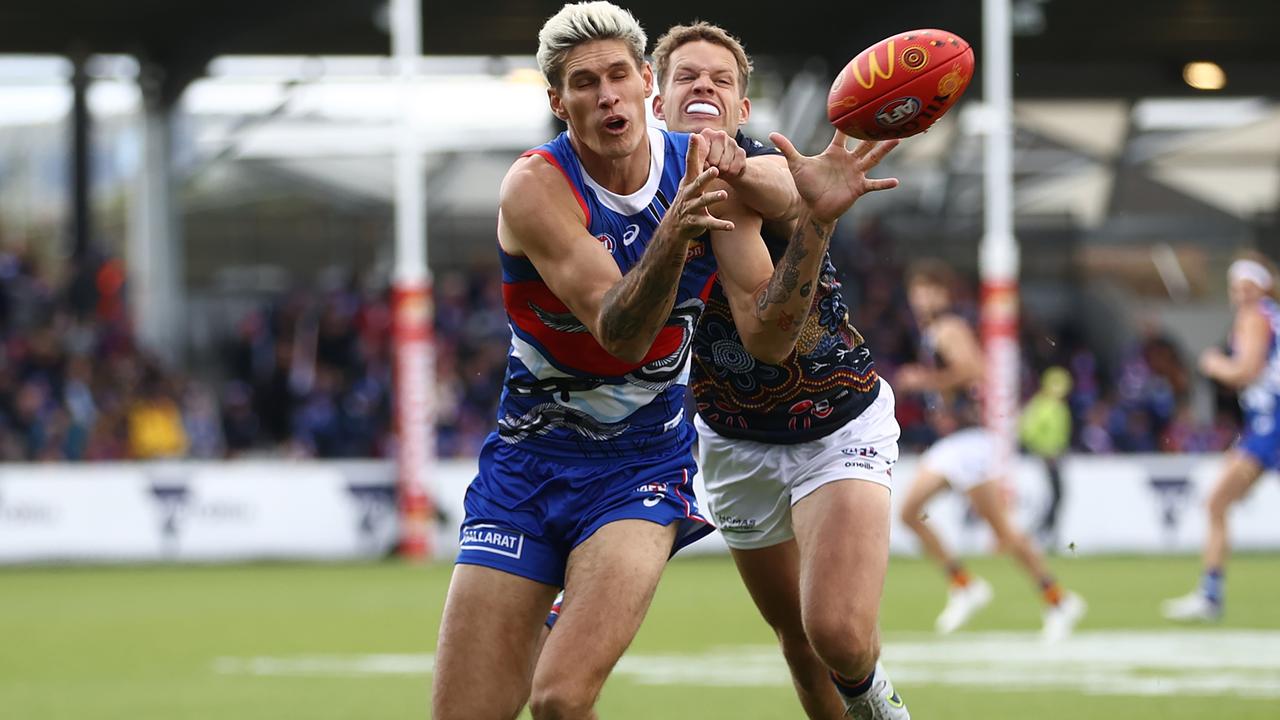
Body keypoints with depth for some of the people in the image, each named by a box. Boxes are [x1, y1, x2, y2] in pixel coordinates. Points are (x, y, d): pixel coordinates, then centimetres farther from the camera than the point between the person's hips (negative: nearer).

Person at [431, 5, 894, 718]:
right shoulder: (536, 187, -15)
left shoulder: (708, 172, -5)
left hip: (644, 466, 1)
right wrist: (673, 236, -42)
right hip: (527, 464, 0)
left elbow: (768, 338, -7)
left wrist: (814, 223, -22)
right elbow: (619, 335, -25)